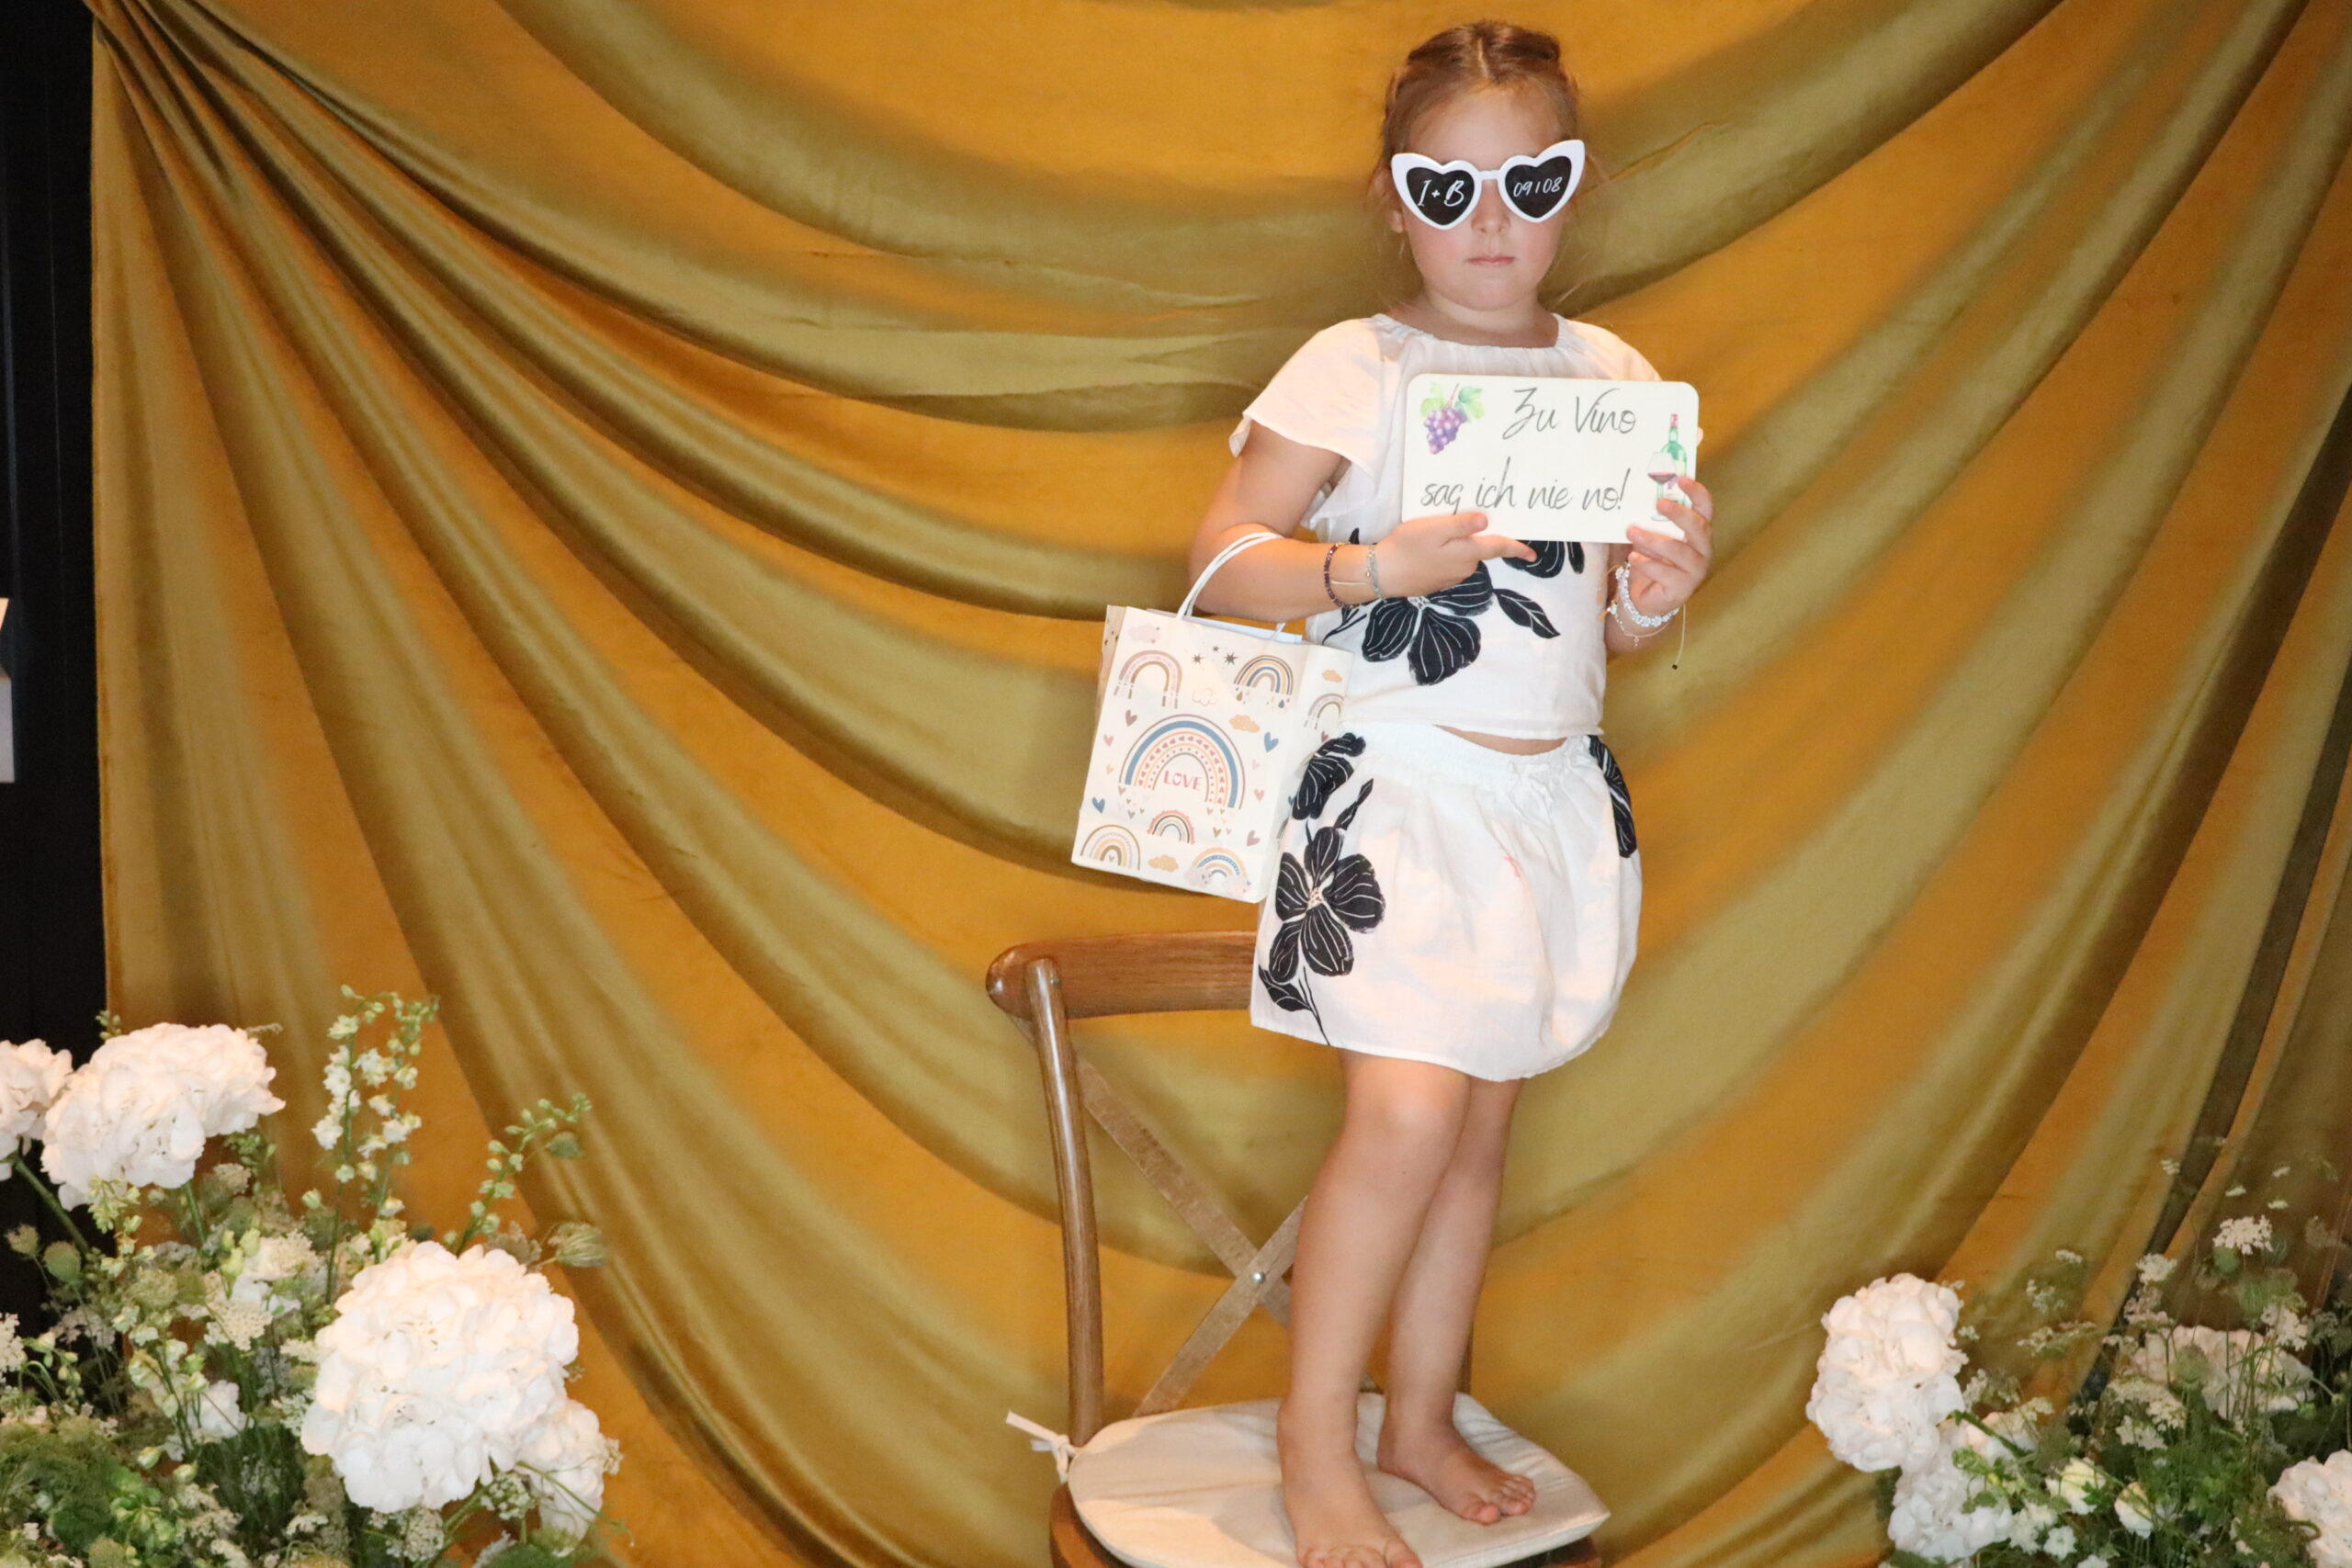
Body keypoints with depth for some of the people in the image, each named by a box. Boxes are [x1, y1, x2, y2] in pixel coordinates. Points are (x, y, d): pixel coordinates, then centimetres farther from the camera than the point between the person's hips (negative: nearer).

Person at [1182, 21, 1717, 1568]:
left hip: (1557, 792, 5)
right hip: (1398, 788, -5)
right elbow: (1226, 560, -8)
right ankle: (1317, 1432, 3)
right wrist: (1369, 565, -23)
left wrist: (1660, 595, -6)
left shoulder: (1615, 379, 10)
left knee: (1481, 1125, 10)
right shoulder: (1354, 370, -5)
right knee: (1410, 1110, -16)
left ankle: (1425, 1414, 26)